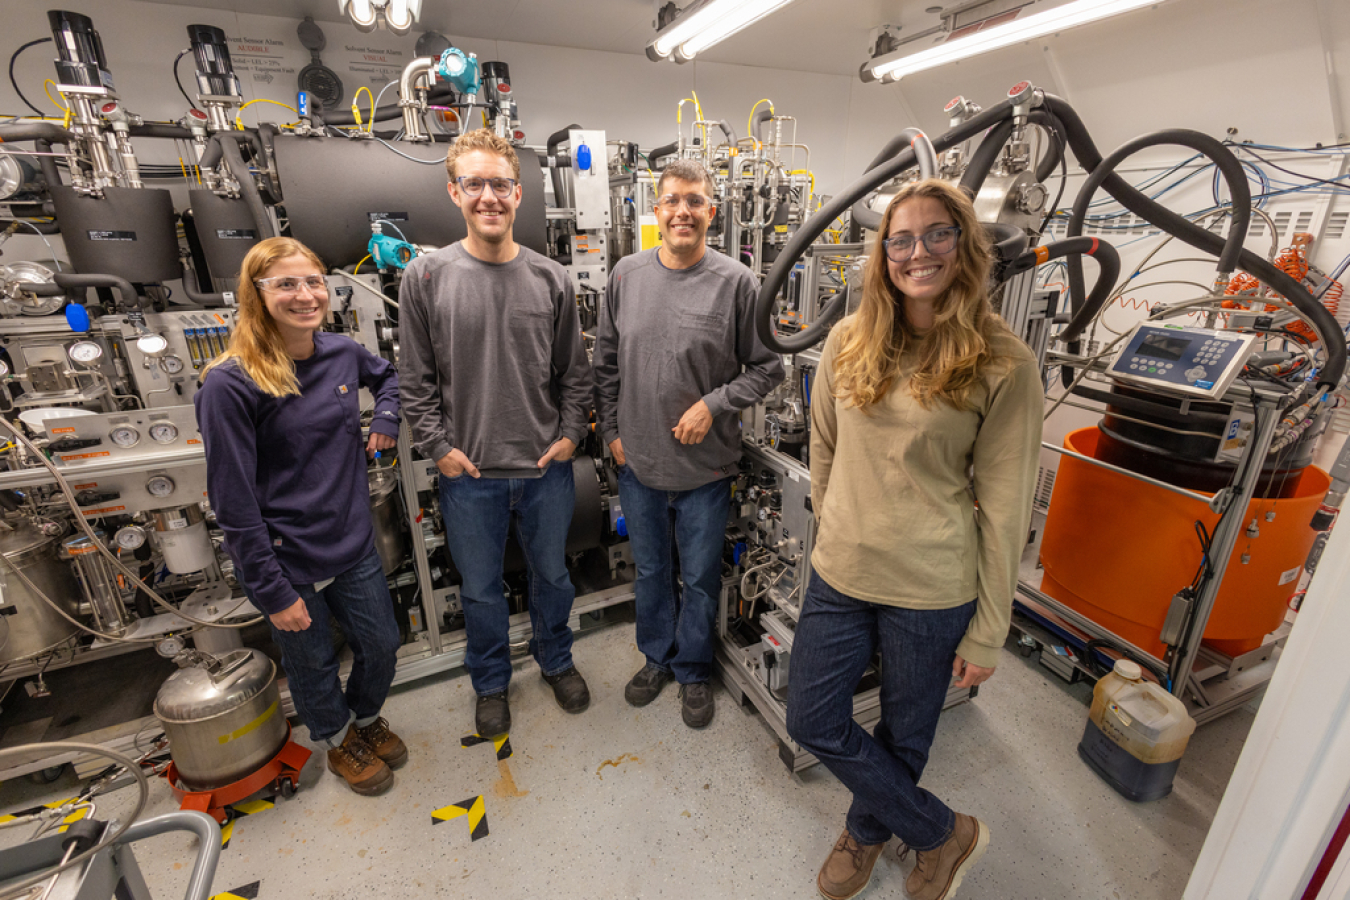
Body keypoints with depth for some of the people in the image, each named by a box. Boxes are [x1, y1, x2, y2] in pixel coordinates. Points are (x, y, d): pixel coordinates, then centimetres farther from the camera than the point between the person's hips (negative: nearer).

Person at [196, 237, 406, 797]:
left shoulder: (343, 353, -3)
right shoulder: (230, 384, -19)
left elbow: (389, 375, 22)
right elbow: (234, 503, -17)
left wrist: (386, 419, 2)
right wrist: (272, 592, -14)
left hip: (354, 545, 5)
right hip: (289, 562, -4)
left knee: (381, 646, 19)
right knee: (313, 664, 19)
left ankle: (366, 718, 51)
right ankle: (338, 741, 49)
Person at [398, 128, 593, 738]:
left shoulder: (551, 278, 0)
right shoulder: (426, 277, -4)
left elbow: (574, 371, 5)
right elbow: (416, 379, -1)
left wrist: (571, 434, -3)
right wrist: (438, 446, -7)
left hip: (547, 467, 1)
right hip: (469, 473, -1)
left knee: (552, 574, 19)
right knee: (480, 588, 16)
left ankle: (555, 660, 46)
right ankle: (491, 682, 42)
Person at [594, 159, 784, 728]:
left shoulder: (736, 283, -9)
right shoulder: (627, 274, 1)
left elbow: (767, 367, -4)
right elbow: (606, 364, 8)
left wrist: (713, 405, -15)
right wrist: (611, 430, 4)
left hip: (707, 466, -2)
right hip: (637, 461, 3)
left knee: (700, 578, 14)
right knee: (650, 570, 20)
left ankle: (692, 670, 39)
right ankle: (657, 656, 45)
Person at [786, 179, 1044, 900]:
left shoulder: (1004, 365, -12)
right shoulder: (848, 342, -1)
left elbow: (1004, 508, -9)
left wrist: (987, 631, -6)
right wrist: (835, 531, 12)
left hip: (933, 593, -4)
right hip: (840, 572, 4)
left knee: (904, 735, 17)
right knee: (812, 720, 14)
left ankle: (866, 830, 49)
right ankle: (944, 832, 40)